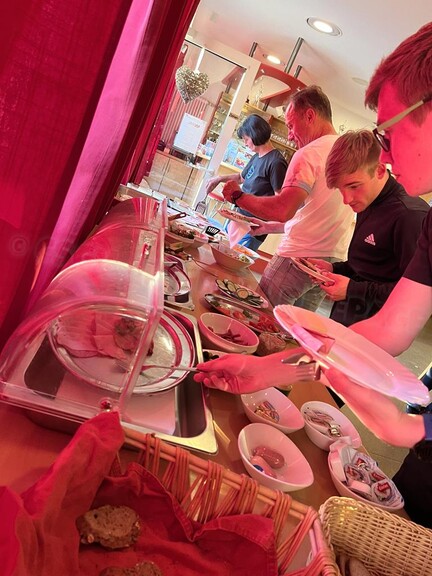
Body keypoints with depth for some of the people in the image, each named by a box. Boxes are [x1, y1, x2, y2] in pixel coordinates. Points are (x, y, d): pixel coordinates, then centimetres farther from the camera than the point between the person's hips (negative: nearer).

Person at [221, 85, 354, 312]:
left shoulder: (310, 153, -12)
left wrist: (238, 196, -10)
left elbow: (283, 210, -25)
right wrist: (268, 227, 21)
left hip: (298, 258, -8)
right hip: (332, 260, 8)